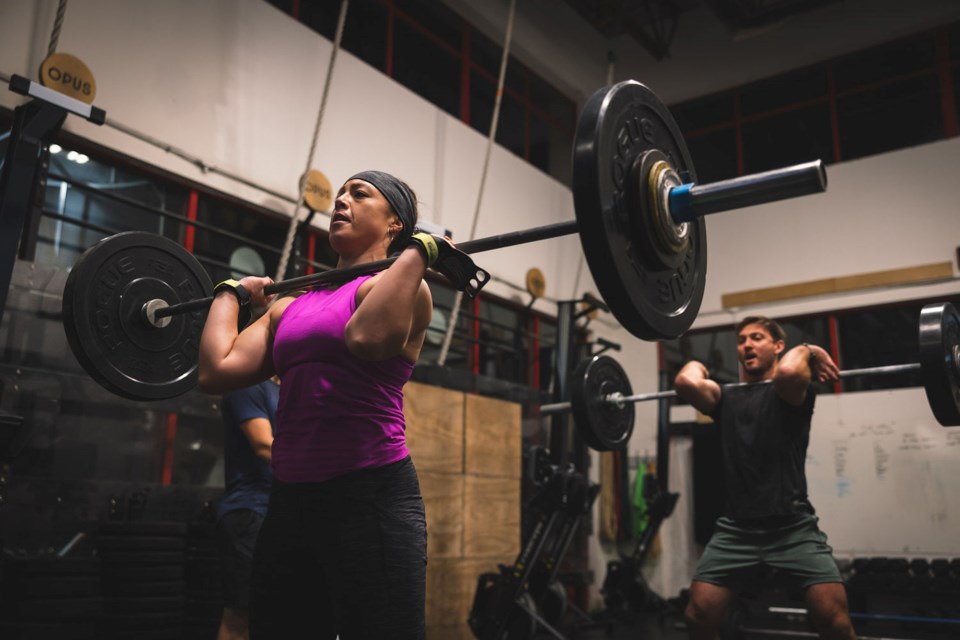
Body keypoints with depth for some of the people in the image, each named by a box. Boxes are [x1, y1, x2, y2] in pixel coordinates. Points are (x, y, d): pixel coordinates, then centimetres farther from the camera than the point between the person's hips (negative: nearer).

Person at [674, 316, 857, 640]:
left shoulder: (793, 392, 3)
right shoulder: (726, 398, 13)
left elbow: (787, 372, -24)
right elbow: (687, 384, -9)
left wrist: (807, 352, -5)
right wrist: (696, 367, 11)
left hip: (792, 527, -3)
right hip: (736, 528, 3)